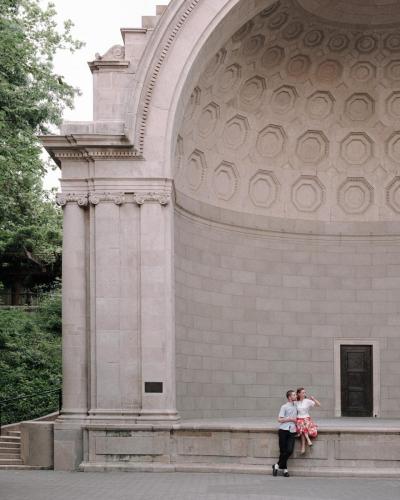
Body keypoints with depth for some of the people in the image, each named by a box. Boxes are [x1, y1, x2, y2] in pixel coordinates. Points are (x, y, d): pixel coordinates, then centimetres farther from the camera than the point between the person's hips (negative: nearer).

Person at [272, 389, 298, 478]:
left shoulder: (296, 406, 16)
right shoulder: (284, 407, -2)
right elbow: (279, 419, -8)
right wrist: (290, 419, -9)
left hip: (292, 431, 5)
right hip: (284, 430, -5)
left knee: (289, 451, -8)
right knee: (283, 450, -2)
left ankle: (277, 465, 4)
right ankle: (284, 469, 11)